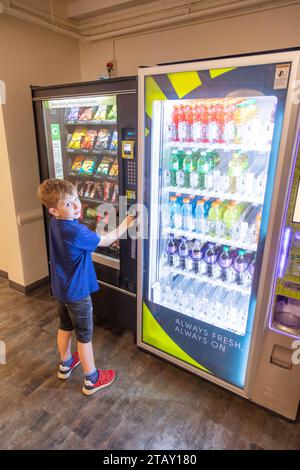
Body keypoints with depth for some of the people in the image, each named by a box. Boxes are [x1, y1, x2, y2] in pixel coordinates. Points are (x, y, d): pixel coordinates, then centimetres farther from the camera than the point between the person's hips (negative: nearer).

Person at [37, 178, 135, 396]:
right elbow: (105, 241, -18)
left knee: (65, 326, 26)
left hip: (60, 288, 8)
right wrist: (126, 223, -8)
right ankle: (92, 380, 27)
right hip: (77, 292, -8)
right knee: (85, 336, 9)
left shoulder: (55, 223, -6)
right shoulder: (76, 232, -31)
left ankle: (65, 365, 49)